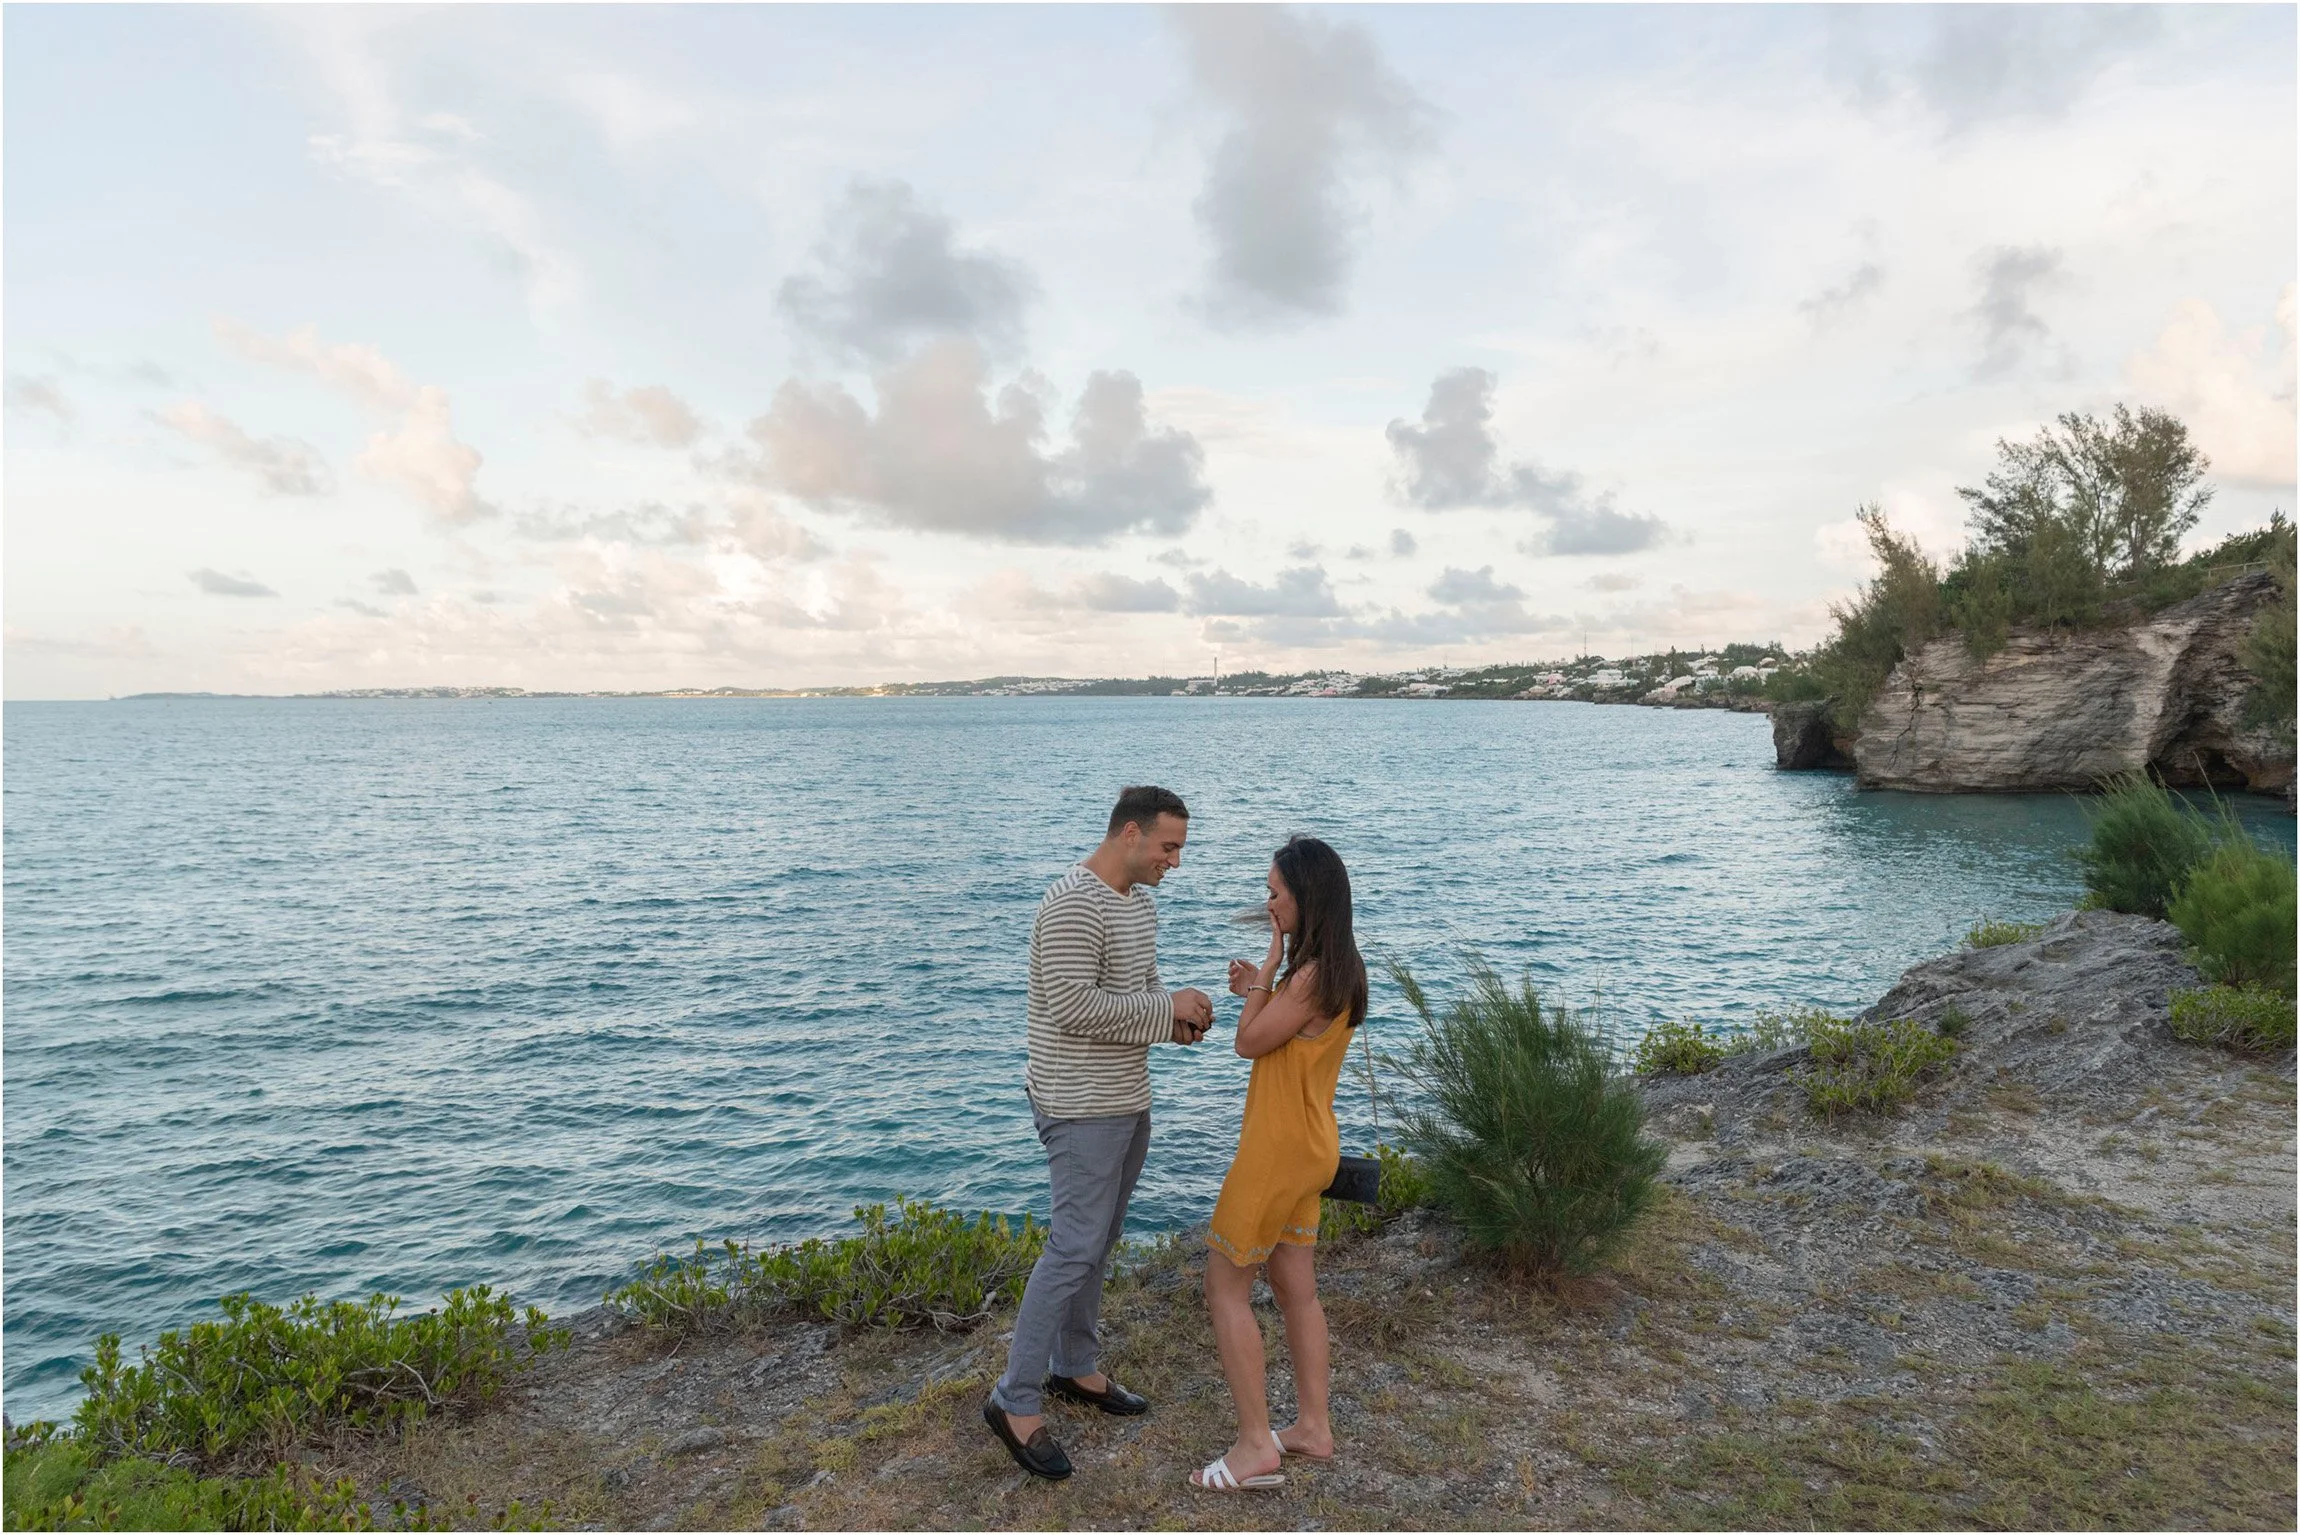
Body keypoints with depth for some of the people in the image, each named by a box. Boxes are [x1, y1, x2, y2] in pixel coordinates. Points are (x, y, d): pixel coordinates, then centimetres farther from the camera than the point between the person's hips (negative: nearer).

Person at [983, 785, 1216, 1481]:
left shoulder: (1138, 901, 10)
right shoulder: (1073, 903, -21)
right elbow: (1072, 1005, -27)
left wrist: (1177, 1014, 0)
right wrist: (1167, 1008, -20)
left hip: (1127, 1099, 9)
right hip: (1082, 1108, -9)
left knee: (1099, 1239, 17)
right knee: (1074, 1249, -6)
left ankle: (1074, 1366, 33)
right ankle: (1016, 1400, 7)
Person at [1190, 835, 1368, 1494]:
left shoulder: (1313, 975, -24)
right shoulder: (1338, 968, 6)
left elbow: (1250, 1043, -15)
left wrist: (1270, 962, -13)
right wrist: (1257, 990, -3)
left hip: (1279, 1150, -9)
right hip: (1306, 1147, 9)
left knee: (1225, 1289, 2)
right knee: (1296, 1287, 17)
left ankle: (1256, 1445, 8)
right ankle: (1313, 1427, 27)